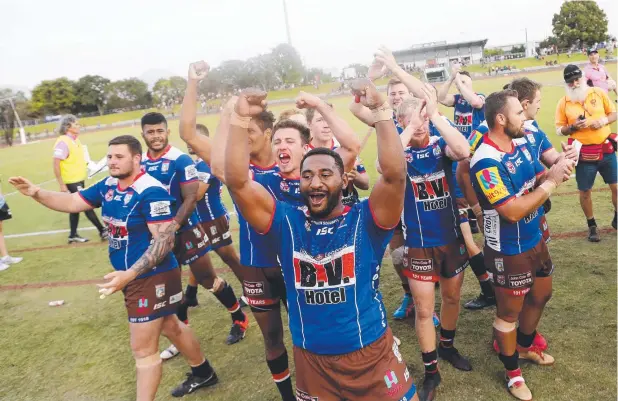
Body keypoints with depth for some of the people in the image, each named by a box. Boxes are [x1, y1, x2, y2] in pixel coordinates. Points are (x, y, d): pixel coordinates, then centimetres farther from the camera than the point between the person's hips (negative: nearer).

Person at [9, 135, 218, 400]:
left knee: (143, 349, 2)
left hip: (152, 278, -9)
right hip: (134, 276, 9)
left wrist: (129, 274, -34)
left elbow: (164, 240, -28)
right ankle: (203, 373, 46)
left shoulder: (151, 192, -24)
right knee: (170, 328, 25)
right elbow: (72, 202, 10)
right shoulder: (109, 185, 3)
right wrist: (36, 193, -6)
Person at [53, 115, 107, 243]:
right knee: (87, 206, -3)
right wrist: (62, 184, -21)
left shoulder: (76, 140, 8)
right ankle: (102, 231, 4)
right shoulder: (63, 142, -19)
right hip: (72, 182, -9)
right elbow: (56, 165, -20)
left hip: (79, 180, 9)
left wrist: (86, 167, 10)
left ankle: (73, 235, 23)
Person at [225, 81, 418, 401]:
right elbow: (237, 182, -15)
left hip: (371, 354, -2)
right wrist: (240, 119, -22)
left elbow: (395, 174, -26)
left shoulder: (365, 220, -10)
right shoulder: (285, 222, -6)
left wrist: (380, 110, -29)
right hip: (311, 360, 2)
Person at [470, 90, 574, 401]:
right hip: (509, 251, -9)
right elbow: (513, 211, -30)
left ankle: (525, 347, 53)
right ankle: (512, 373, 34)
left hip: (535, 240, 9)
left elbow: (539, 180, 7)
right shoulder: (486, 162, -28)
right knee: (509, 312, 10)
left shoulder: (521, 145, -1)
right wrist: (551, 182, -24)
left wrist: (557, 170, -14)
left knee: (541, 295, 26)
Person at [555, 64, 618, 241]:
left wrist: (604, 120, -13)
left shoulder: (599, 93, 0)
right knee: (585, 191, 7)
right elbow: (559, 130, 1)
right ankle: (592, 226, 25)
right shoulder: (563, 103, -3)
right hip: (584, 155, -1)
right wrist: (573, 127, -18)